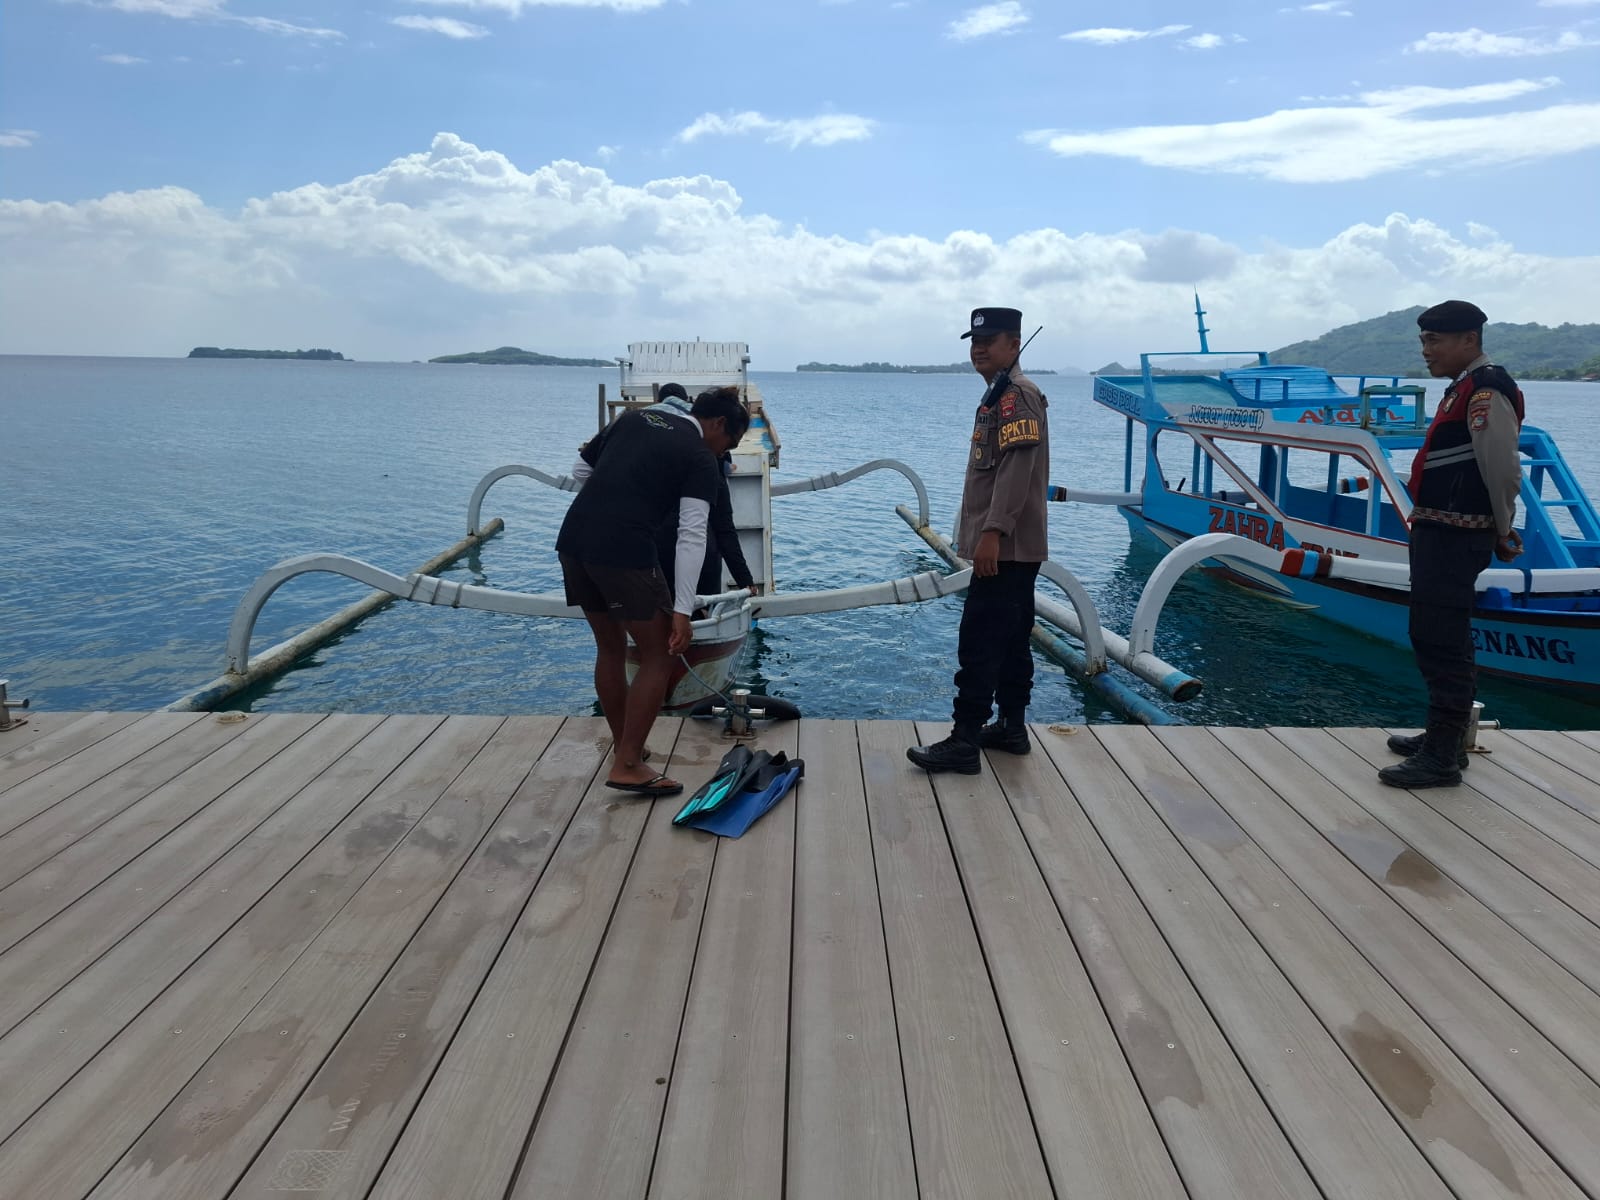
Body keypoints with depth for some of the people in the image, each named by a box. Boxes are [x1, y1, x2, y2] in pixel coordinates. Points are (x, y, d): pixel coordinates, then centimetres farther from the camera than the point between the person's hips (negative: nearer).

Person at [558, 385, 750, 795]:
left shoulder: (633, 418, 19)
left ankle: (623, 746, 34)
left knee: (610, 648, 22)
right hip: (624, 553, -7)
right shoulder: (701, 459, 1)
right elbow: (691, 537, -9)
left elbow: (580, 471, 22)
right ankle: (628, 766, 4)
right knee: (658, 656, 6)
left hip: (573, 541, 7)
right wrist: (682, 611, -11)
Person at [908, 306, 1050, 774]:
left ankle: (964, 743, -6)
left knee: (978, 644, -10)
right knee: (1011, 641, 14)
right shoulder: (1000, 394, 20)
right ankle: (1012, 727, 23)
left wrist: (993, 531, -28)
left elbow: (1017, 467, -23)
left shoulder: (1016, 394, -13)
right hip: (1013, 547, 11)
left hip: (1007, 547, -11)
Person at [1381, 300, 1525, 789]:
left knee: (1441, 642, -8)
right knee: (1435, 638, 19)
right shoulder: (1464, 388, 17)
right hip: (1438, 533, 11)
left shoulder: (1487, 391, -16)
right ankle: (1444, 735, 31)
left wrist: (1503, 532, -8)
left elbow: (1503, 470, -21)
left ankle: (1442, 758, -2)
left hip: (1455, 539, -11)